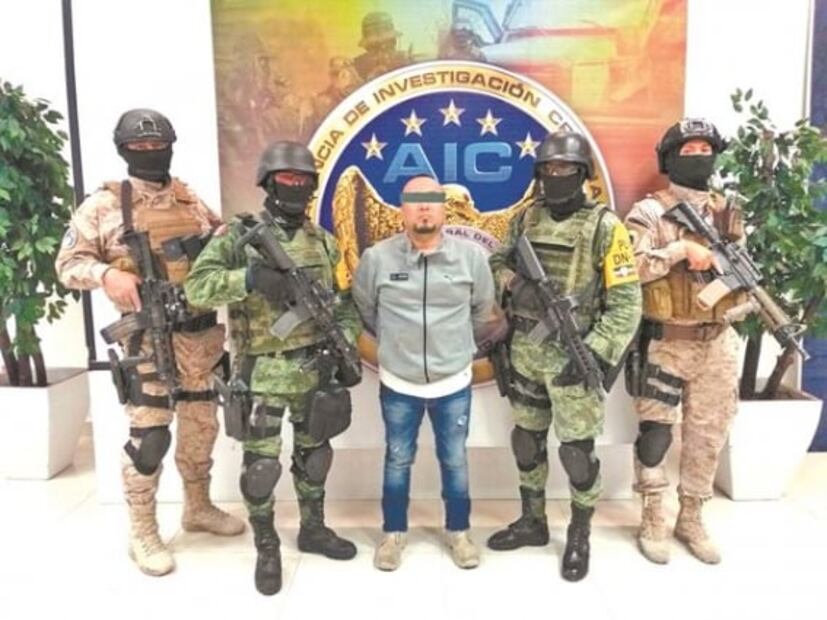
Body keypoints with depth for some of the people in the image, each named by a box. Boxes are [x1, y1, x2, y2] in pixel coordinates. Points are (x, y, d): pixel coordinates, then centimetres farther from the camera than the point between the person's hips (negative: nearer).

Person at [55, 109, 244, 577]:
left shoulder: (190, 200, 11)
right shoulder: (104, 205, -3)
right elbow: (68, 262, -3)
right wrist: (106, 275, -22)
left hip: (202, 333, 6)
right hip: (150, 338, -5)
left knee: (202, 425, 15)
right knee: (149, 434, -3)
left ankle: (198, 507, 34)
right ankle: (142, 534, 15)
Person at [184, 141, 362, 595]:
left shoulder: (324, 242, 6)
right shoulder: (239, 236, -6)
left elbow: (346, 301, 9)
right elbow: (197, 287, -16)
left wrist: (345, 344, -6)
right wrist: (250, 277, -29)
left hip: (314, 371, 4)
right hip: (262, 375, -4)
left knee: (314, 454, 17)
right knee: (261, 464, 3)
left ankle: (313, 529, 36)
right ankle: (266, 549, 22)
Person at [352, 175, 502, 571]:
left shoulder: (471, 256, -8)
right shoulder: (377, 258, -11)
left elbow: (483, 313, 7)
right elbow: (364, 310, 6)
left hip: (454, 384, 1)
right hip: (397, 384, 0)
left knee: (455, 461, 15)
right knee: (397, 460, 15)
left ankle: (458, 532, 35)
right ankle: (394, 533, 34)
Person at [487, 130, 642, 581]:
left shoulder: (605, 227, -10)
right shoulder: (525, 219, 5)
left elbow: (626, 302, -13)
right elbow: (496, 262, 17)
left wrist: (595, 354, -20)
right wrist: (510, 282, -7)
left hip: (572, 354, -5)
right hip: (525, 350, 6)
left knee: (577, 448, 3)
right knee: (526, 439, 15)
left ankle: (579, 537, 24)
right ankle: (532, 522, 34)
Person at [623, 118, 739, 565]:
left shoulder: (728, 213, 10)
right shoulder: (649, 212, -7)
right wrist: (681, 249, -22)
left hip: (717, 342, 5)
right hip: (666, 343, -5)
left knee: (708, 435, 10)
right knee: (656, 431, 2)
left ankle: (691, 519, 26)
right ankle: (652, 520, 18)